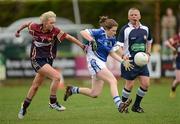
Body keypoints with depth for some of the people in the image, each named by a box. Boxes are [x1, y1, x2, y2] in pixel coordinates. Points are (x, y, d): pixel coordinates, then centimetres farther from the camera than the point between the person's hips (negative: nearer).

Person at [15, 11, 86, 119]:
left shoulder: (55, 31, -10)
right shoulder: (35, 27, -13)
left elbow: (69, 37, -6)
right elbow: (27, 24, 8)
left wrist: (83, 46, -7)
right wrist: (18, 31, 26)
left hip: (48, 60, 4)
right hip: (37, 60, -4)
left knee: (36, 86, 15)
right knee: (57, 77, -21)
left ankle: (24, 107, 34)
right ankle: (53, 102, -6)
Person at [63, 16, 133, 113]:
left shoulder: (112, 39, 9)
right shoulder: (99, 33, -13)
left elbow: (111, 53, 19)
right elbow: (83, 32, -19)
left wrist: (123, 61, 10)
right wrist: (92, 41, -32)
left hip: (101, 64, 9)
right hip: (94, 61, -9)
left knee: (94, 94, 9)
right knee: (113, 81, -22)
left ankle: (72, 90, 26)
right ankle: (119, 104, -29)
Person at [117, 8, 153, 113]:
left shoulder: (145, 29, 8)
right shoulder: (125, 30, -8)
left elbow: (149, 43, 23)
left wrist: (148, 54, 9)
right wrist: (123, 56, -26)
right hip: (129, 61, -5)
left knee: (146, 84, -3)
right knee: (130, 85, -3)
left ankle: (136, 105, 15)